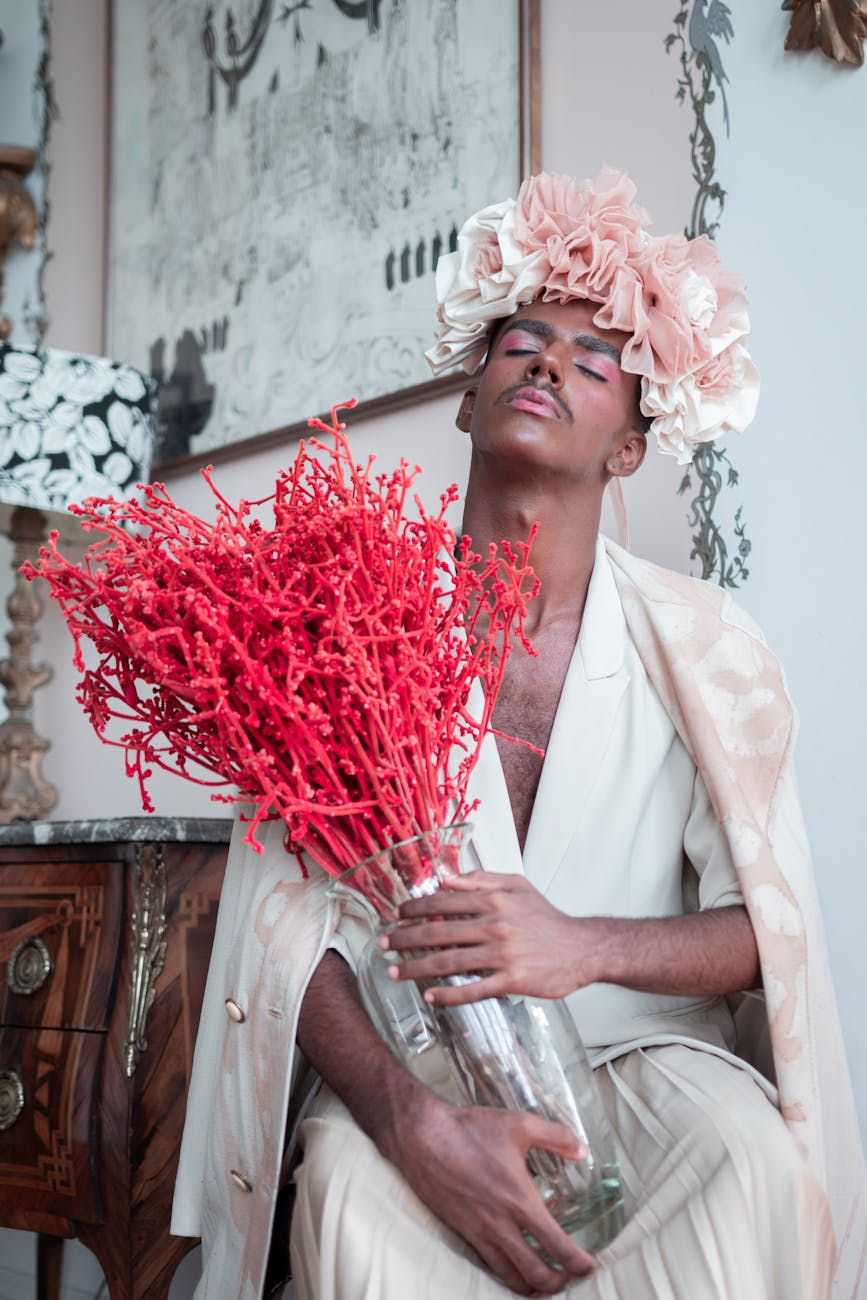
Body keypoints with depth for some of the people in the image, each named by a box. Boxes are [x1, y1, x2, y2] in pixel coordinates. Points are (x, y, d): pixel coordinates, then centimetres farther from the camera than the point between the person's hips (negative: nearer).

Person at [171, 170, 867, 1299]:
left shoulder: (703, 647, -2)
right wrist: (411, 1119, -28)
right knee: (350, 1186, -32)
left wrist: (587, 947, -26)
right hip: (407, 1067, 0)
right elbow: (284, 916, -10)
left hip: (637, 1047, 1)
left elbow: (771, 927, -5)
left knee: (753, 1155, -30)